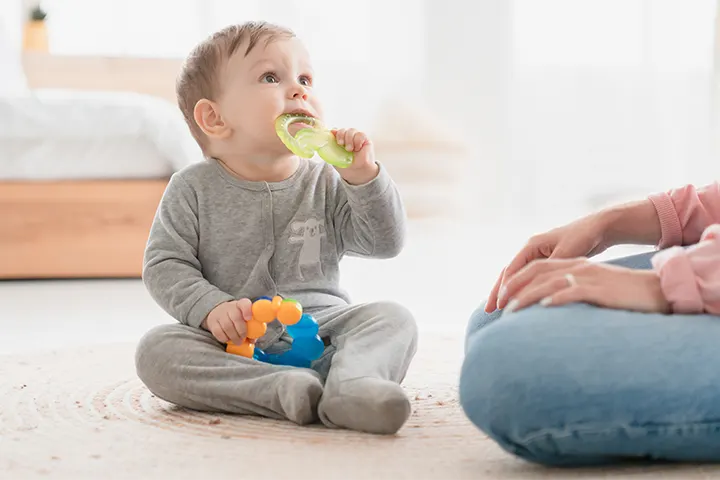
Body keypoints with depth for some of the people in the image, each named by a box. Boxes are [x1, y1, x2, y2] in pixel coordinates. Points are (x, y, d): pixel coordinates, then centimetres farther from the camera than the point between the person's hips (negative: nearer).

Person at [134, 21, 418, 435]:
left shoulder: (326, 184, 6)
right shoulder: (193, 189, 1)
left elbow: (386, 242, 1)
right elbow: (164, 264, -1)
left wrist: (363, 176, -13)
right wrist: (210, 308, -19)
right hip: (234, 343, -1)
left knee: (393, 318, -20)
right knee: (156, 350, -27)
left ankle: (351, 384, -51)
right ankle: (284, 389, -41)